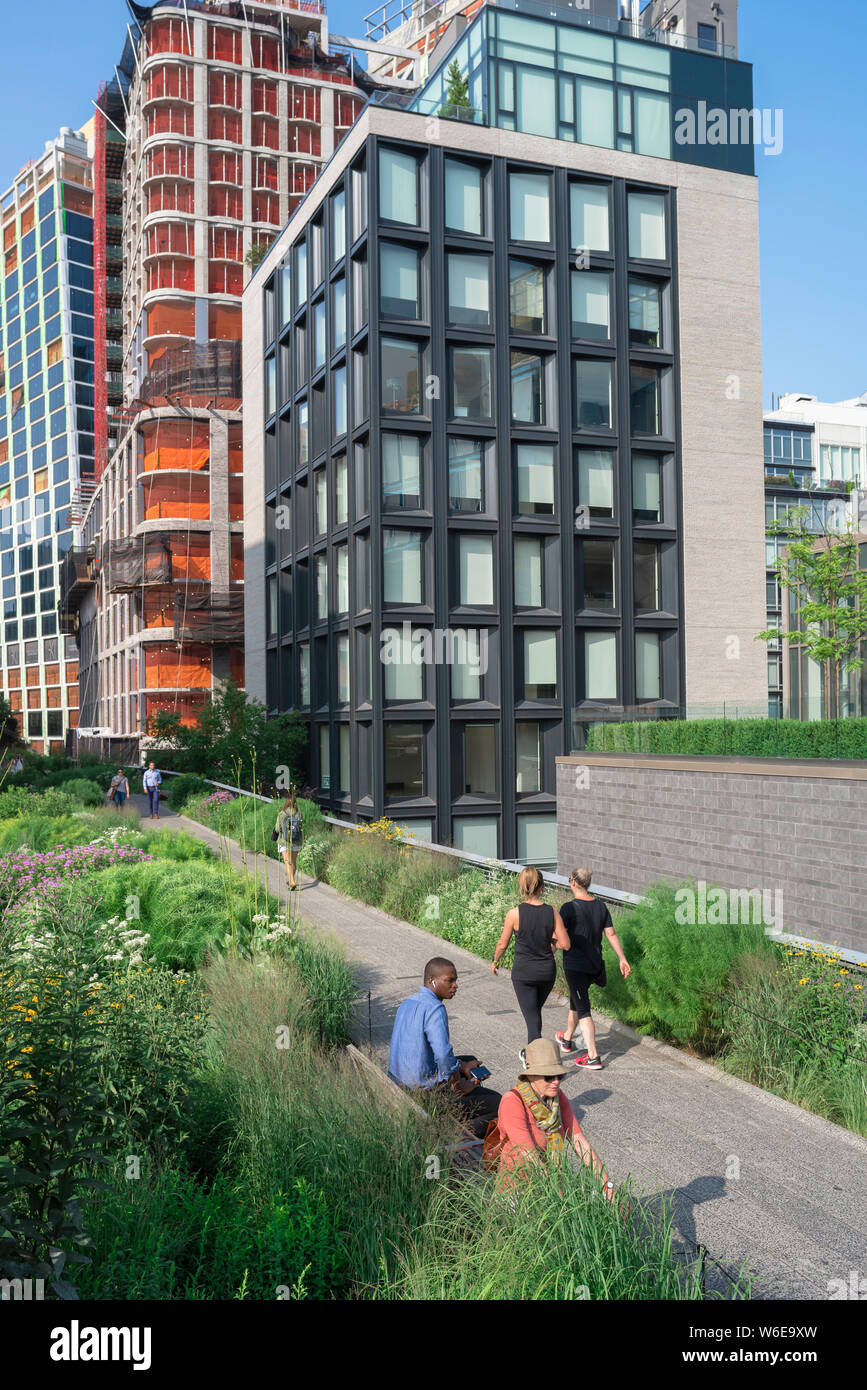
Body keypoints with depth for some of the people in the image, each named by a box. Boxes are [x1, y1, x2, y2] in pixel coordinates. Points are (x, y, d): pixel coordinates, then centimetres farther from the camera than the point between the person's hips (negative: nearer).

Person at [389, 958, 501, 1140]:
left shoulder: (407, 1004, 9)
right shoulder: (434, 1008, -21)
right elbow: (444, 1055, -29)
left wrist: (461, 1065, 14)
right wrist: (459, 1086, -12)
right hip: (427, 1090, -9)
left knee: (471, 1061, 29)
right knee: (497, 1103, -2)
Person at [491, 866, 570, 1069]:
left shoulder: (515, 914, -15)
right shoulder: (552, 912, -8)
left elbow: (502, 945, -3)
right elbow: (565, 944, -7)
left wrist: (495, 962, 15)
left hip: (524, 972, -4)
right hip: (547, 970, 4)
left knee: (532, 1017, 4)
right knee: (535, 1011, 25)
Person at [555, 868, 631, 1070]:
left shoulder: (569, 908, -18)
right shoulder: (600, 906, 1)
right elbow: (611, 934, 4)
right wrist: (623, 959, 9)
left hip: (575, 966, -7)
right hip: (594, 965, 7)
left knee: (583, 1010, -2)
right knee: (575, 1001, 26)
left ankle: (593, 1057, -3)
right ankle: (566, 1040, 44)